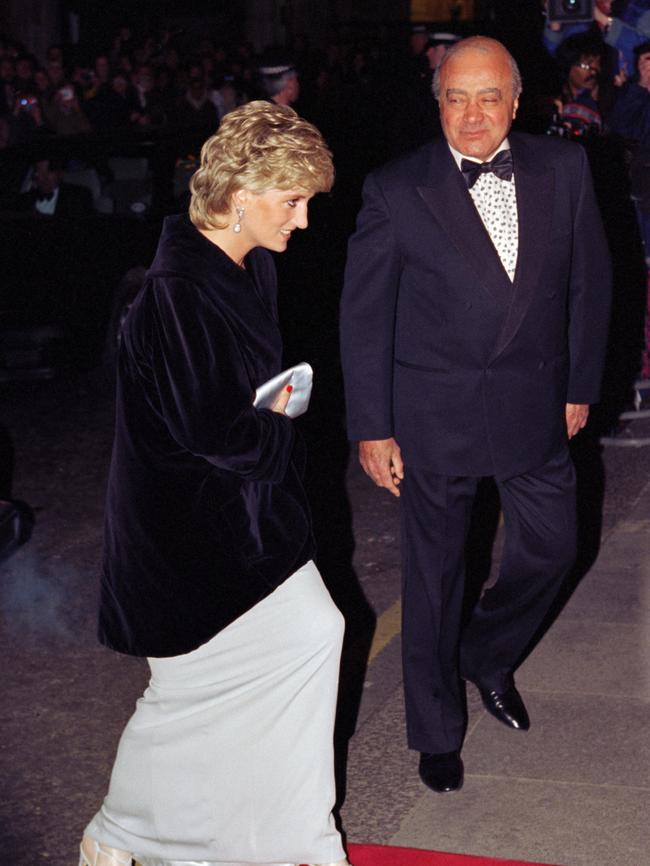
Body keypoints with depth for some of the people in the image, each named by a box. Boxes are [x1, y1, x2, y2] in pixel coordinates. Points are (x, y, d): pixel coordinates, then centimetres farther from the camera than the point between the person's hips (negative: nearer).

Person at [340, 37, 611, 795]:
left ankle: (487, 656, 46)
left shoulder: (563, 170, -4)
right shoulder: (396, 190, -12)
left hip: (534, 406, 3)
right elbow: (364, 315, -9)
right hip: (435, 413, -3)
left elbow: (588, 281, 6)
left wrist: (579, 386, 7)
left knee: (550, 547, 16)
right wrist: (371, 427, -10)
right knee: (435, 574, 11)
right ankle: (437, 731, 30)